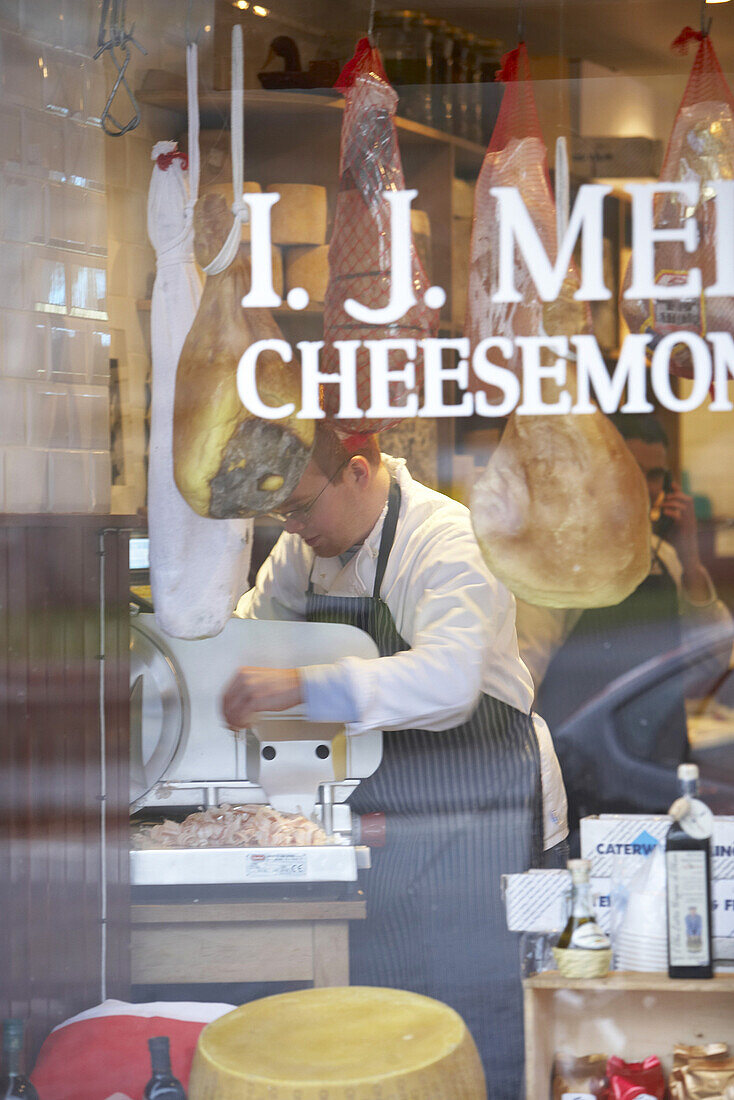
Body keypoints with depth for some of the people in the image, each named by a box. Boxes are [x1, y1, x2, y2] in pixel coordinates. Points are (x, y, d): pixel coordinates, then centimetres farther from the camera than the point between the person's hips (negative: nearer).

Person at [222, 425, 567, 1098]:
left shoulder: (451, 542, -22)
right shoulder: (313, 539, 3)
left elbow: (448, 679, -36)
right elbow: (262, 615, 20)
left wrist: (301, 687, -42)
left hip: (479, 804, -7)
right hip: (379, 801, 7)